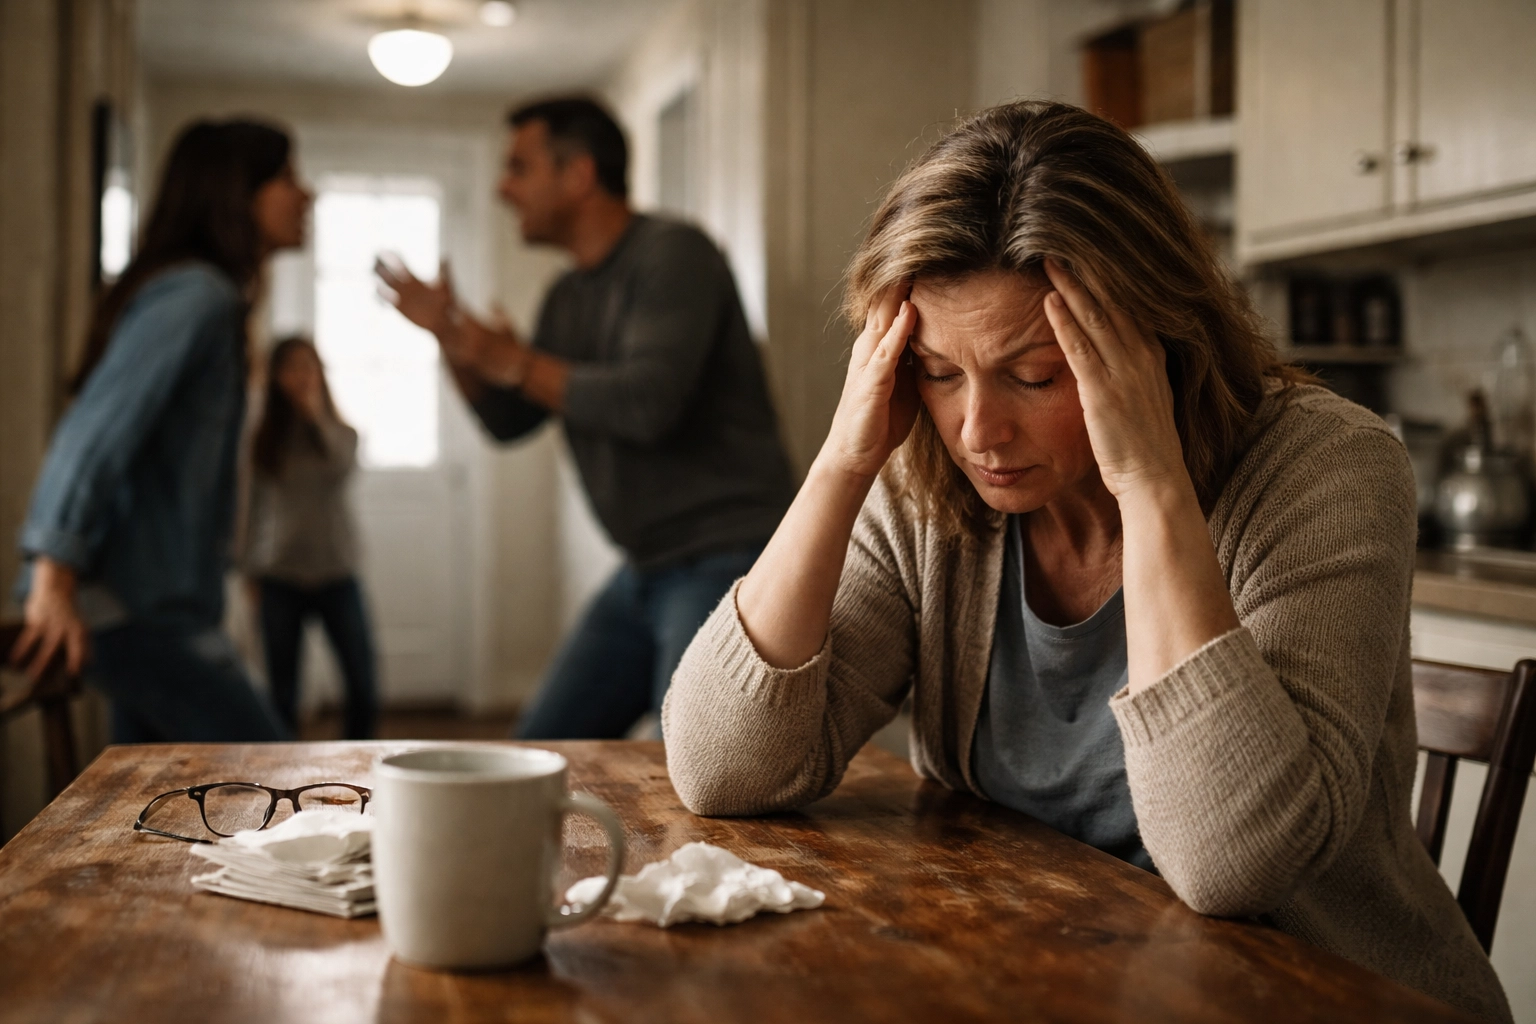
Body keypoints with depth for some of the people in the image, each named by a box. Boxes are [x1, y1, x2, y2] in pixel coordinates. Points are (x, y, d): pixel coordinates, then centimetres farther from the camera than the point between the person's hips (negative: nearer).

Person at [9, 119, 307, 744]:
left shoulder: (212, 297, 17)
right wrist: (55, 570, -28)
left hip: (159, 605, 10)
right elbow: (99, 424, -23)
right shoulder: (195, 294, -13)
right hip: (137, 607, -10)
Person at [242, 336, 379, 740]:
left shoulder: (339, 432, 7)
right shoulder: (264, 441, 6)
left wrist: (316, 414, -15)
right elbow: (254, 509, 8)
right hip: (280, 578, 0)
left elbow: (345, 466, -16)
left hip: (336, 574, 0)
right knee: (282, 695, 1)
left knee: (364, 690, -4)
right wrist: (251, 574, 4)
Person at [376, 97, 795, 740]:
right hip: (647, 570, 9)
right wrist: (449, 335, 6)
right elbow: (507, 420, 21)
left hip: (726, 559, -9)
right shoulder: (569, 298, 15)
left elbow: (648, 402, -25)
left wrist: (518, 365, -11)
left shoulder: (672, 255, -12)